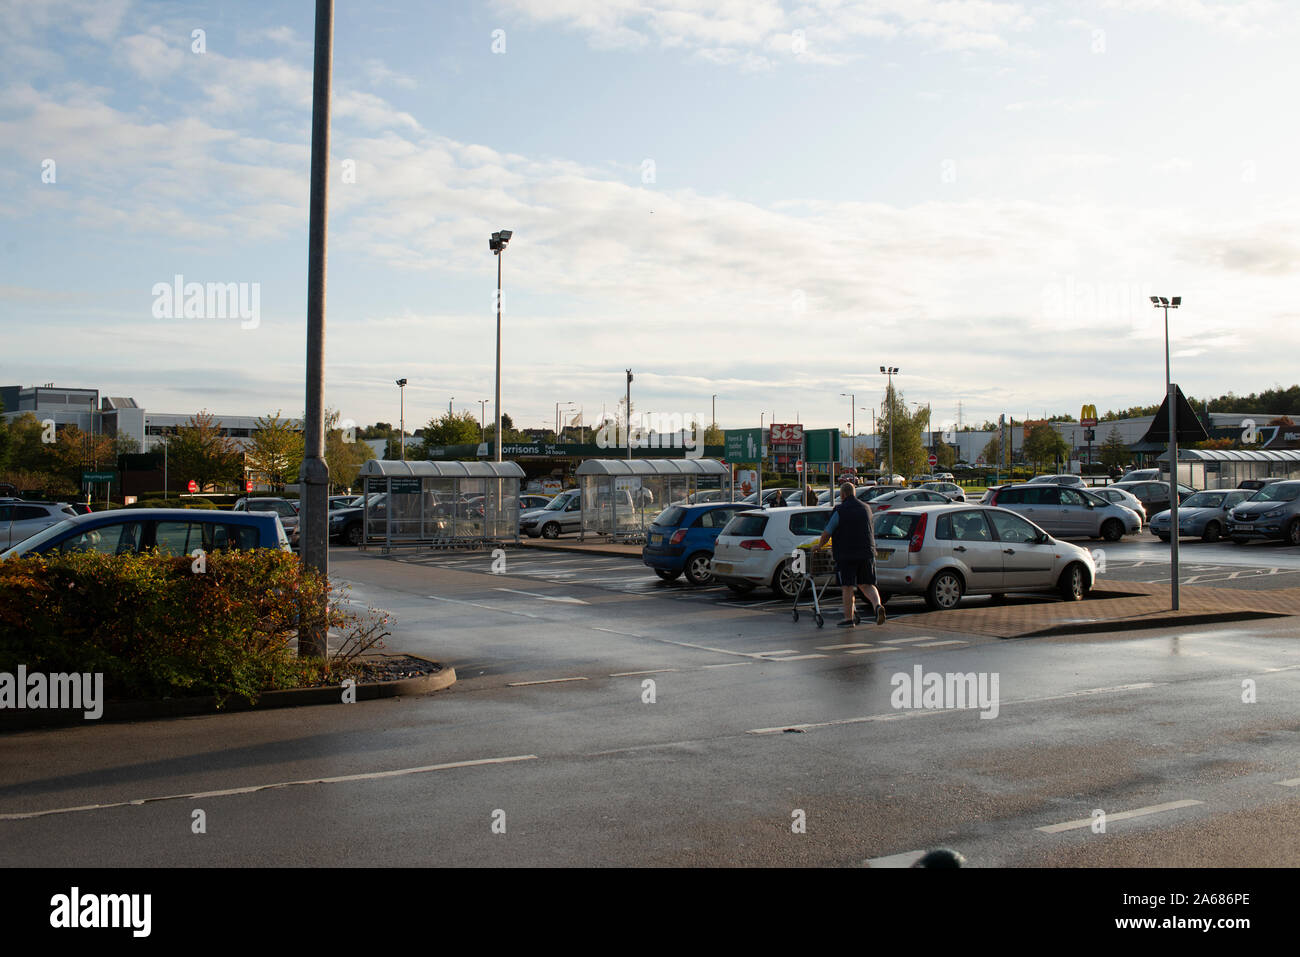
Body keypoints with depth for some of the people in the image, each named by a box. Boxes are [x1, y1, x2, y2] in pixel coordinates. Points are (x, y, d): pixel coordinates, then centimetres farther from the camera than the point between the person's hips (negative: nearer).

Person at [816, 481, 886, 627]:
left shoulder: (840, 511, -7)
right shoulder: (866, 508, 11)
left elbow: (827, 533, -4)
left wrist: (819, 545, 14)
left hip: (846, 555, -5)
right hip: (866, 552, 5)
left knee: (848, 588, 1)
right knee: (868, 584, 10)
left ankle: (848, 618, 1)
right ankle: (877, 606, -15)